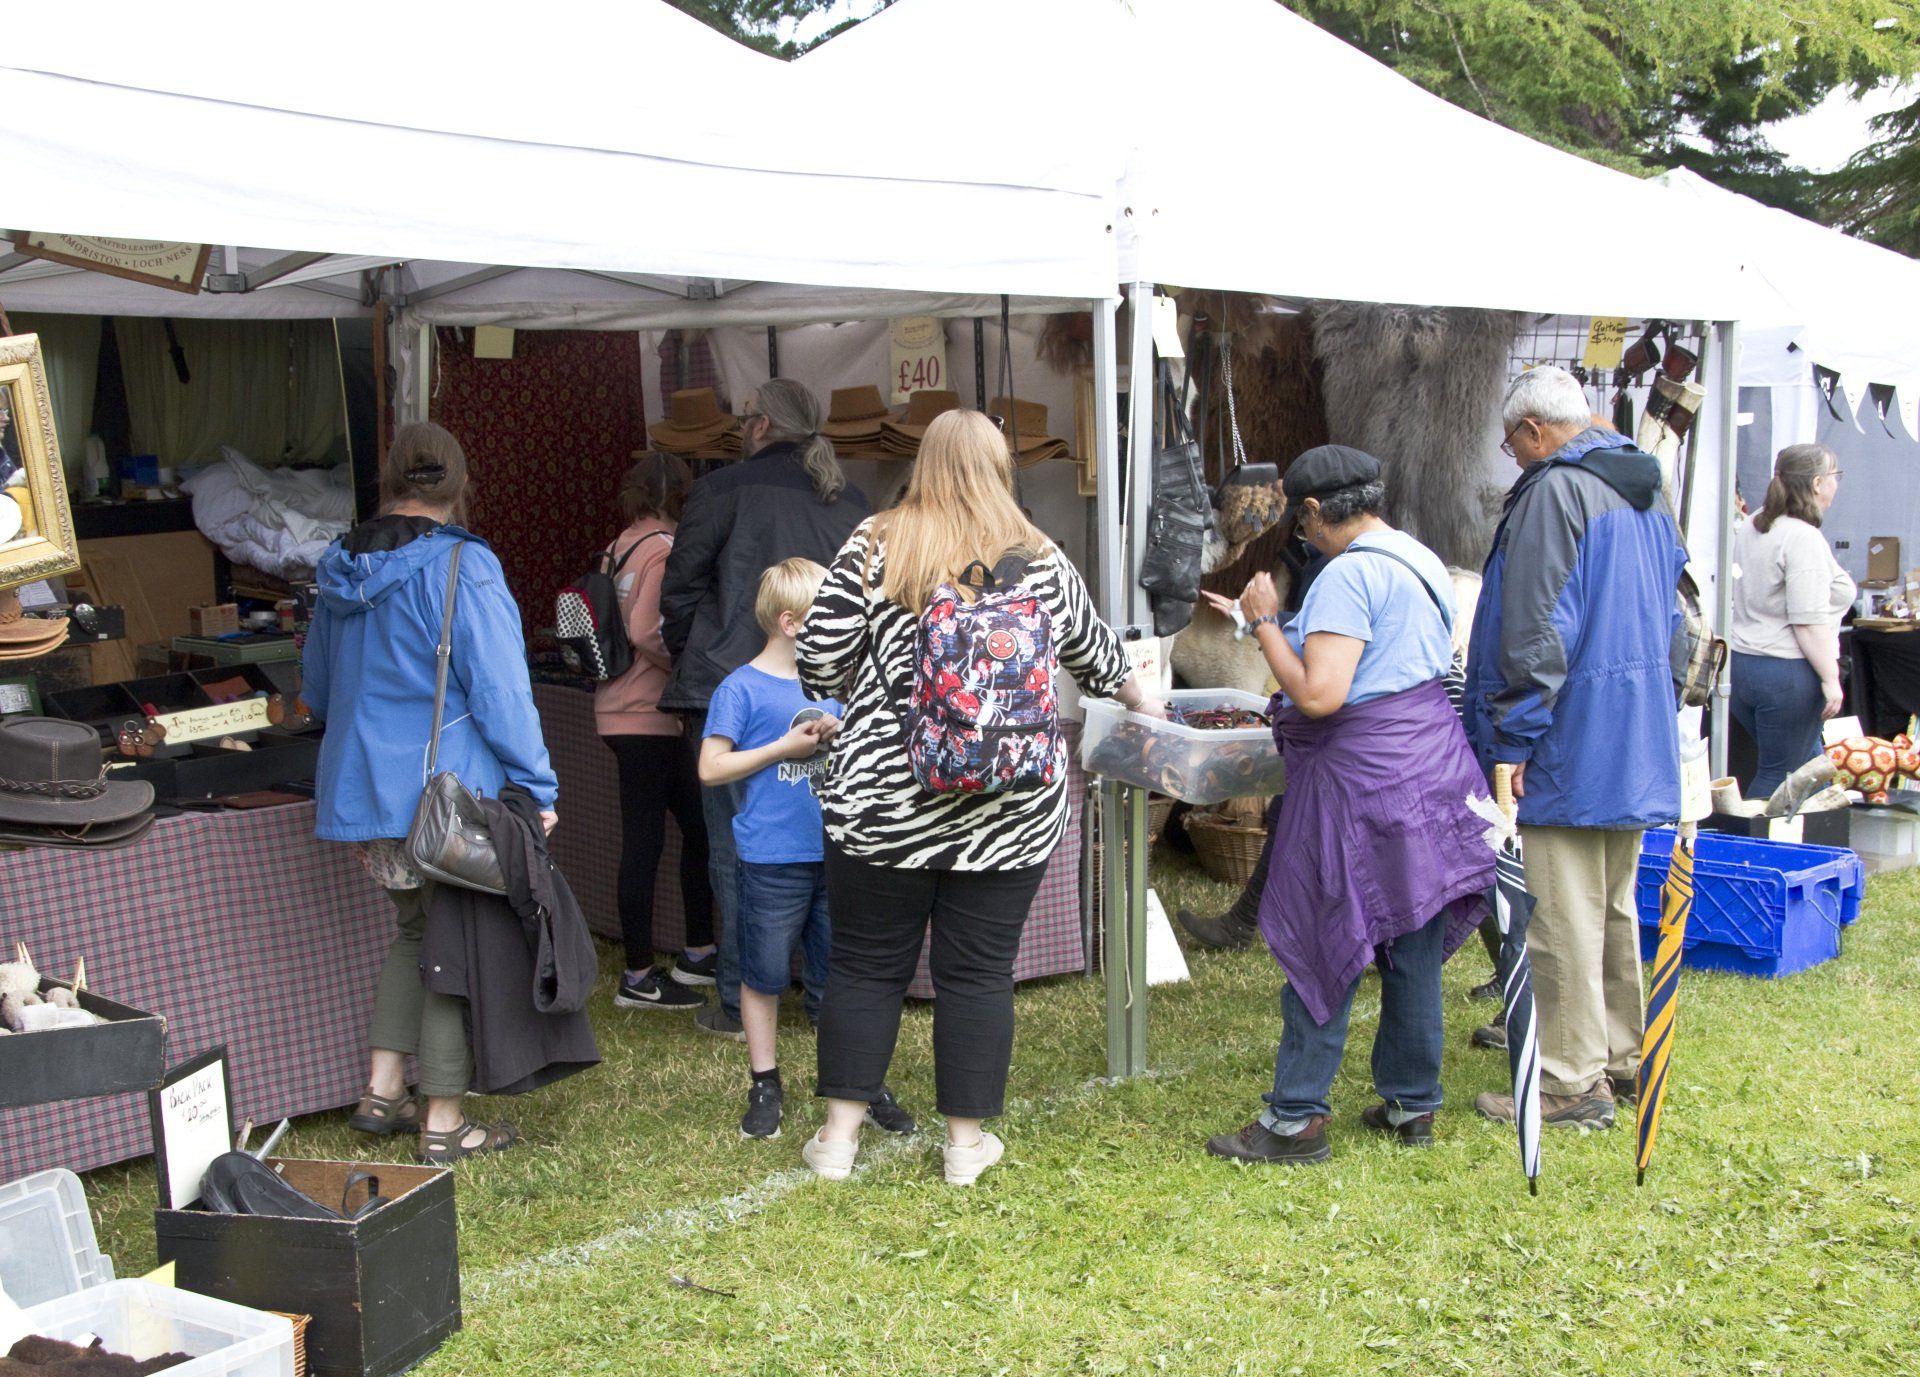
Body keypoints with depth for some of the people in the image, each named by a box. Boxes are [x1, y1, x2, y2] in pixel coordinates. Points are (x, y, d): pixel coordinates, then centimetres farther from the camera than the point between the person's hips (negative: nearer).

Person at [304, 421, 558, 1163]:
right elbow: (500, 691, -17)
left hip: (364, 791, 7)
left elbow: (316, 690, 20)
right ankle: (443, 1122, 13)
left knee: (417, 928, 24)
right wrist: (539, 788, -10)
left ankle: (382, 1089, 23)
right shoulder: (462, 567, -15)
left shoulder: (343, 568, 8)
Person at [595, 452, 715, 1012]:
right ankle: (638, 979, 4)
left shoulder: (620, 547, 13)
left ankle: (698, 955, 22)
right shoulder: (665, 549, -13)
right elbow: (645, 631, -22)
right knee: (645, 841, -3)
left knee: (696, 826, 15)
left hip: (622, 709, 9)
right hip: (649, 716, -9)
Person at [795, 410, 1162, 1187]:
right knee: (979, 973, 10)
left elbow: (819, 657, -6)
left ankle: (839, 1135, 20)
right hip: (1007, 814, 1)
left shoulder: (875, 547, -4)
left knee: (865, 966, 11)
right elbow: (1092, 651, 18)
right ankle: (967, 1141, 20)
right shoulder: (1040, 562, 3)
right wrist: (1137, 699, 38)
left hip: (884, 801, -1)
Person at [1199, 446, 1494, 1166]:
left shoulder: (1349, 574, -16)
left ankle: (1296, 1119, 4)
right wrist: (1277, 626, 22)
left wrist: (1265, 624, -10)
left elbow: (1319, 694, -23)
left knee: (1323, 946, -2)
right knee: (1411, 948, 14)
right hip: (1430, 761, 9)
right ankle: (1411, 1103, 24)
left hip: (1365, 775, -9)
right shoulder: (1422, 562, 14)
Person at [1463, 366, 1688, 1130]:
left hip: (1573, 745, -9)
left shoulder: (1554, 491, -15)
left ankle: (1572, 1082, 3)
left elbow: (1537, 631, -20)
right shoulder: (1649, 493, 13)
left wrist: (1513, 738, -17)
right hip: (1638, 743, 9)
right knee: (1615, 908, 19)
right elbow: (1671, 614, 20)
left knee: (1564, 917, -2)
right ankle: (1621, 1054, 29)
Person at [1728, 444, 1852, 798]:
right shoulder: (1804, 538, -17)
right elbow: (1809, 621, -21)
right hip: (1788, 673, -9)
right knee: (1779, 775, 1)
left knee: (1809, 766, 21)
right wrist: (1830, 678, -17)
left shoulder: (1749, 528, 11)